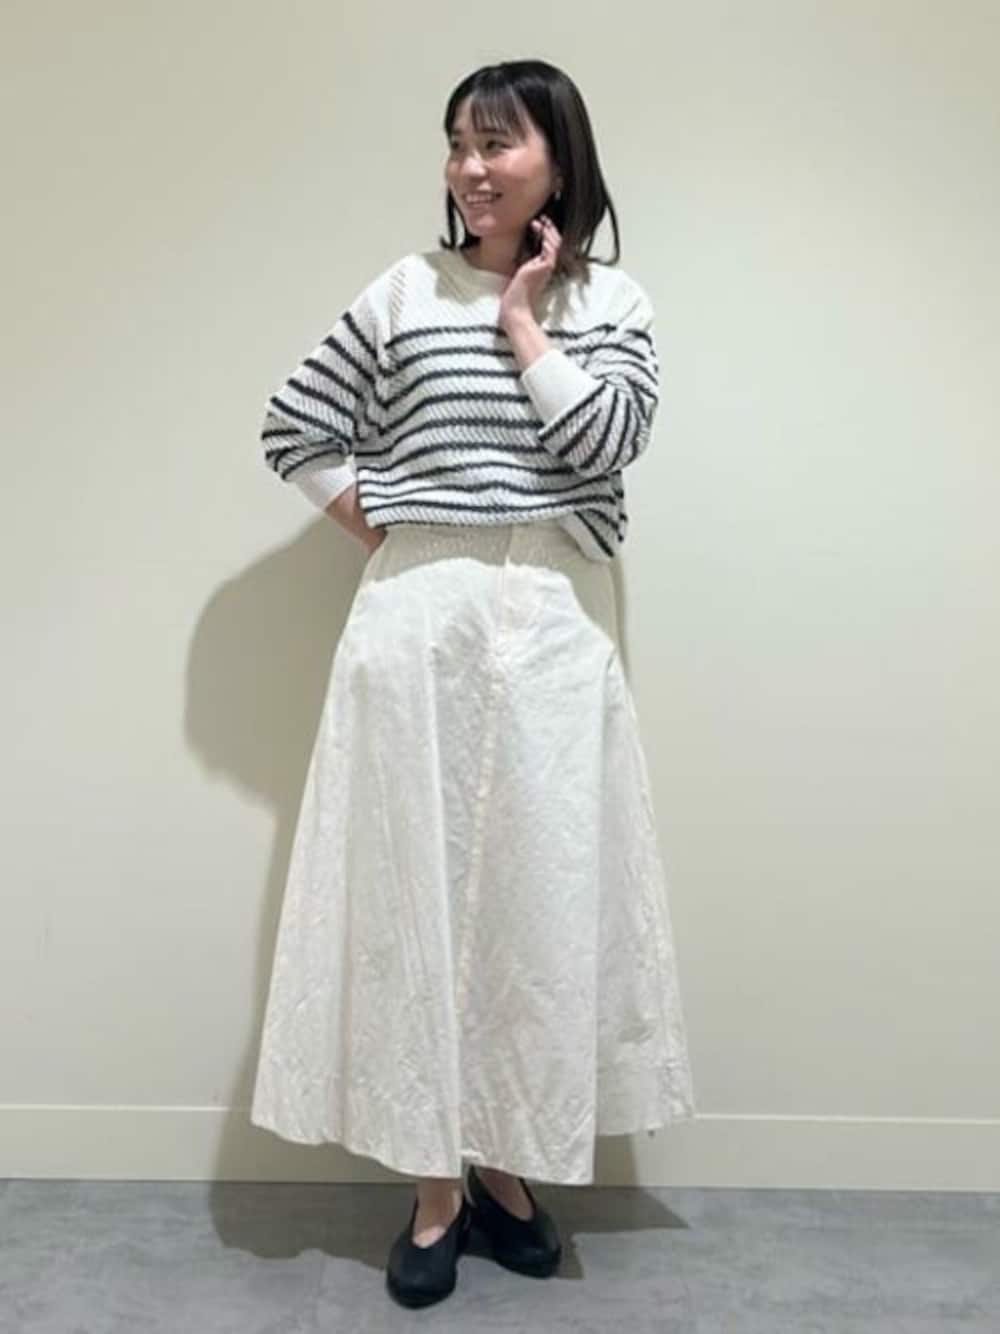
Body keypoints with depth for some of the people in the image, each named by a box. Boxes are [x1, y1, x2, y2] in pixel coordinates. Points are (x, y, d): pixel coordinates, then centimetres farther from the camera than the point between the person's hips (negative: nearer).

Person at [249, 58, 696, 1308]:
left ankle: (504, 1164, 24)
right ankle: (432, 1186, 17)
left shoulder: (612, 299, 9)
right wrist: (367, 510, 1)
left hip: (552, 625, 1)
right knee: (415, 882, 2)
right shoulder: (404, 289, 7)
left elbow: (604, 440, -7)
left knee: (538, 884, 5)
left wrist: (524, 320, -1)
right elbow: (291, 426, 11)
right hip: (420, 617, 0)